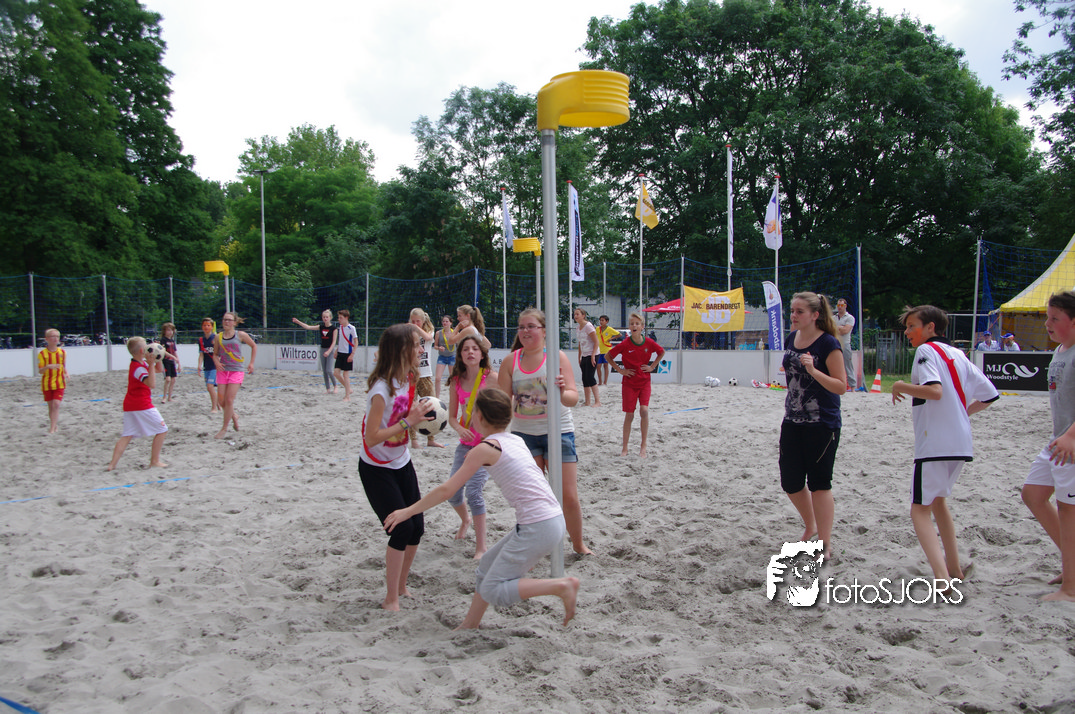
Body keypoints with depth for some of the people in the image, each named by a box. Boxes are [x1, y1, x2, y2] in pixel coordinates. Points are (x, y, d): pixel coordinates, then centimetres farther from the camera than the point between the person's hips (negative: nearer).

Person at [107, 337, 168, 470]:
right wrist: (150, 364, -32)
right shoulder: (138, 368, -16)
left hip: (129, 405, 9)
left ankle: (113, 464, -3)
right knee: (161, 429, 4)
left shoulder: (142, 364, 13)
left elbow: (159, 369, 22)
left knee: (127, 435, 6)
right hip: (142, 406, -9)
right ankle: (155, 461, 6)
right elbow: (152, 383, -31)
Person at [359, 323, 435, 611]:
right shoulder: (381, 389, -26)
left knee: (416, 527, 7)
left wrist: (420, 416, -7)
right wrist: (408, 421, -27)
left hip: (401, 463, 8)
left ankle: (401, 587, 27)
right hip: (376, 469, -8)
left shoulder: (408, 379, -2)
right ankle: (391, 600, 8)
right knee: (401, 529, -9)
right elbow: (371, 438, -27)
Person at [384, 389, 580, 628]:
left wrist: (408, 511, 4)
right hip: (553, 519, 9)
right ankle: (470, 624, 32)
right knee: (488, 564, 22)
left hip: (537, 528, -9)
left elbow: (446, 491, -6)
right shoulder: (516, 440, 12)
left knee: (492, 591, -1)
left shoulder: (485, 448, -8)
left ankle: (560, 585, -10)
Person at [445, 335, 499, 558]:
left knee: (474, 490, -17)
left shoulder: (491, 377, -12)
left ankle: (481, 547, -4)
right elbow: (452, 416, 7)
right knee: (452, 493, 5)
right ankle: (465, 519, 42)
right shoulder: (456, 381, 1)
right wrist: (459, 429, -15)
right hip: (465, 442, 5)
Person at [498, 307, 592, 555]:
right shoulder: (511, 361, -1)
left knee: (569, 497, 1)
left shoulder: (557, 356, -7)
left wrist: (561, 391, -35)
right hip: (523, 434, 2)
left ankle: (579, 544, 24)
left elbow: (573, 398, -13)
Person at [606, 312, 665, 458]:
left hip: (644, 382, 1)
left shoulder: (649, 343, -7)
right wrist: (620, 370, -5)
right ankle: (625, 448, 15)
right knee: (629, 415, 2)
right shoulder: (624, 344, -12)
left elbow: (662, 352, 13)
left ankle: (643, 446, -2)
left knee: (644, 410, -14)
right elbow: (608, 356, 1)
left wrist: (652, 366, 3)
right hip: (629, 383, -1)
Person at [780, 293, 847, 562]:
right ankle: (810, 527, 35)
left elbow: (841, 387, -15)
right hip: (792, 422, 7)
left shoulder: (828, 344, -13)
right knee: (790, 483, 10)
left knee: (819, 484, -2)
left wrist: (813, 370, -28)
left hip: (822, 425, -7)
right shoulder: (792, 338, 7)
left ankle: (825, 544, 11)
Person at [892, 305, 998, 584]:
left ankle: (942, 577, -23)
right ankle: (954, 569, 31)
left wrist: (900, 387, -9)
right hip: (962, 442, 8)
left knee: (920, 509, -7)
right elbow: (990, 395, 17)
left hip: (934, 443, -8)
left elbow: (935, 391, -24)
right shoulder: (958, 354, 16)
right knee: (937, 500, 25)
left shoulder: (926, 350, -7)